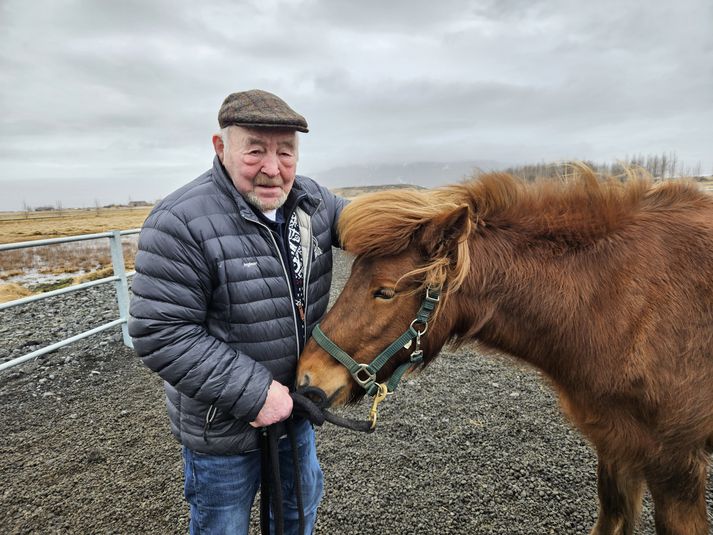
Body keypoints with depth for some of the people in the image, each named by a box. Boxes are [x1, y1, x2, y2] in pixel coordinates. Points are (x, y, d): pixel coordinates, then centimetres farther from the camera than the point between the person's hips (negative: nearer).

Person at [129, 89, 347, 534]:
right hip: (224, 426, -5)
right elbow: (161, 334, -26)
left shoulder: (314, 201, -6)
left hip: (298, 401, 6)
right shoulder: (180, 223, -26)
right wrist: (253, 392, -26)